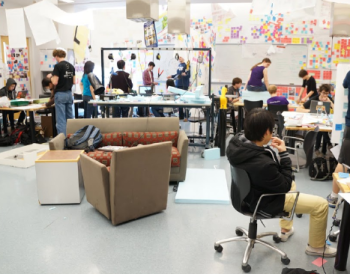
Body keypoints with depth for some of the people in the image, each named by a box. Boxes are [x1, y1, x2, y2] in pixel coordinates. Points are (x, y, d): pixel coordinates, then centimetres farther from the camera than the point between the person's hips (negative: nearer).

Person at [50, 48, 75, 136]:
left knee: (61, 119, -4)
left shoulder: (58, 66, -12)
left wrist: (51, 77, 4)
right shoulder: (71, 66, 7)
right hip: (69, 94, 6)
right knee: (70, 118, 12)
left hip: (60, 94, -6)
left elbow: (55, 82, -15)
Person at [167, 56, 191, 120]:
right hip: (178, 85, 8)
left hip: (184, 85, -8)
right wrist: (171, 76, 32)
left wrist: (185, 74, -33)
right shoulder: (179, 65, 14)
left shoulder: (186, 65, -10)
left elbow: (189, 75, -15)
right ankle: (181, 116, 19)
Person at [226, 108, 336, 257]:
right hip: (263, 202, -8)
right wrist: (283, 154, -19)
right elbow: (285, 186, -21)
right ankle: (316, 246, 28)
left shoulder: (237, 140, -19)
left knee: (292, 183, 35)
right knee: (321, 204, 3)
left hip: (249, 191, 8)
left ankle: (286, 229, 49)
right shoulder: (263, 165, -41)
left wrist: (273, 151, -8)